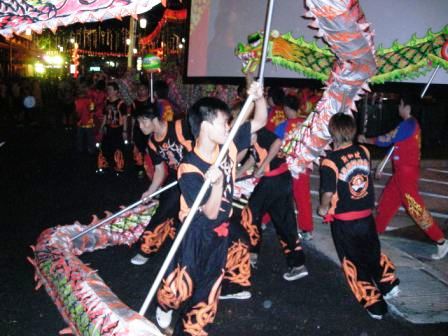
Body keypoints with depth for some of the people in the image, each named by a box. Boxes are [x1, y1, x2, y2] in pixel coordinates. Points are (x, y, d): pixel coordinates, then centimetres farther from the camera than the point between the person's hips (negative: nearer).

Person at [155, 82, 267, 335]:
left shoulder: (228, 144, -8)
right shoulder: (190, 169, -25)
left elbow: (260, 122, 0)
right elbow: (210, 212, -24)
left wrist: (259, 98, -19)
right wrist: (217, 183, -42)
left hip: (220, 232, 6)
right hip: (196, 234, -6)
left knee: (209, 289, 16)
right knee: (180, 286, 4)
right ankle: (165, 306, 41)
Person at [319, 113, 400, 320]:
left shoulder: (330, 161, -20)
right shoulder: (364, 152, -5)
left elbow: (328, 193, -20)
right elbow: (368, 175, 8)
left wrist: (323, 209, -2)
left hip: (344, 221, -4)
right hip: (366, 215, 4)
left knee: (354, 262, 11)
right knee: (373, 252, 28)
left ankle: (374, 305, 17)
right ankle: (389, 284, 30)